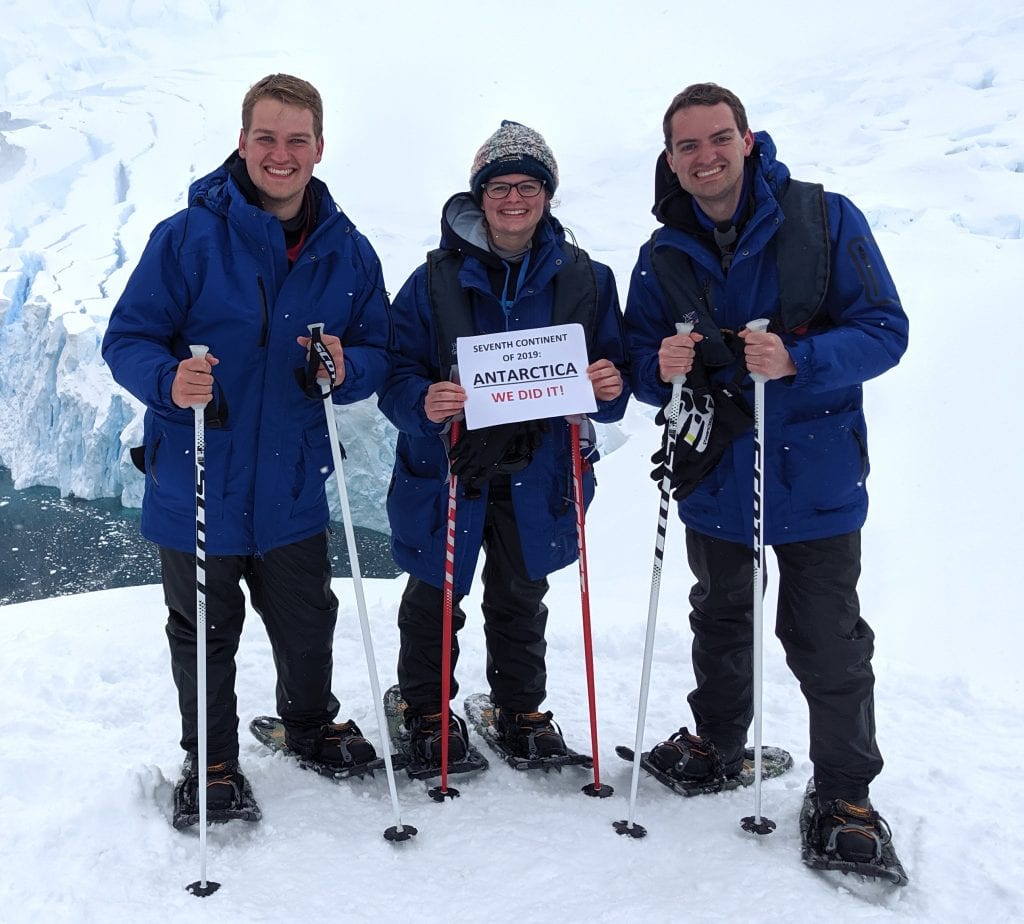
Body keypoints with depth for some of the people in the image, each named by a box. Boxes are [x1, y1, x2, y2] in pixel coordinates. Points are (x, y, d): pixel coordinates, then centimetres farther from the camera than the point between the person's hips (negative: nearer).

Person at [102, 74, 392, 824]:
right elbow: (128, 338, -9)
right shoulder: (188, 236, -11)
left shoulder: (348, 252, 1)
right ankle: (211, 760, 38)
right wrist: (169, 381, -30)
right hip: (196, 487, -3)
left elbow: (379, 353, 6)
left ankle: (310, 722, 48)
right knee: (205, 635, 14)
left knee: (308, 625, 19)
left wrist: (346, 369, -17)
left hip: (293, 488, 3)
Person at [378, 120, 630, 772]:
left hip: (537, 474, 2)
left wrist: (611, 386, -19)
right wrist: (423, 402, -28)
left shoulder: (584, 278, 0)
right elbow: (397, 373, -6)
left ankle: (521, 708, 38)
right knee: (435, 598, 12)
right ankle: (427, 710, 34)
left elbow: (615, 366, 5)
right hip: (447, 469, -1)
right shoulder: (438, 278, -6)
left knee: (521, 599, 18)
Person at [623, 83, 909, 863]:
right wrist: (660, 368, -17)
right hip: (716, 478, 4)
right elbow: (640, 361, 7)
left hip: (815, 479, -3)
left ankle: (846, 791, 24)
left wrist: (799, 360, -28)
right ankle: (718, 746, 43)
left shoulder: (825, 219, -8)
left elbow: (885, 330, -11)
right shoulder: (664, 257, 2)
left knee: (828, 645, 4)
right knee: (720, 625, 21)